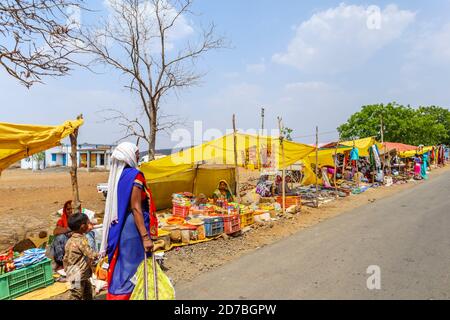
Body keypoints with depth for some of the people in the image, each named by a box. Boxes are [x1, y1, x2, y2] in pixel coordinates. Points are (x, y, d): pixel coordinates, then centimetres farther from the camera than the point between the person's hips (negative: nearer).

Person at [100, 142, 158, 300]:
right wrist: (145, 236, -21)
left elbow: (120, 205, 13)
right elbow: (136, 208, -21)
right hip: (131, 227, -8)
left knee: (120, 266, 19)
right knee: (131, 267, 4)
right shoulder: (134, 175, -17)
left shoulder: (117, 174, 7)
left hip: (118, 227, 8)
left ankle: (115, 295, 32)